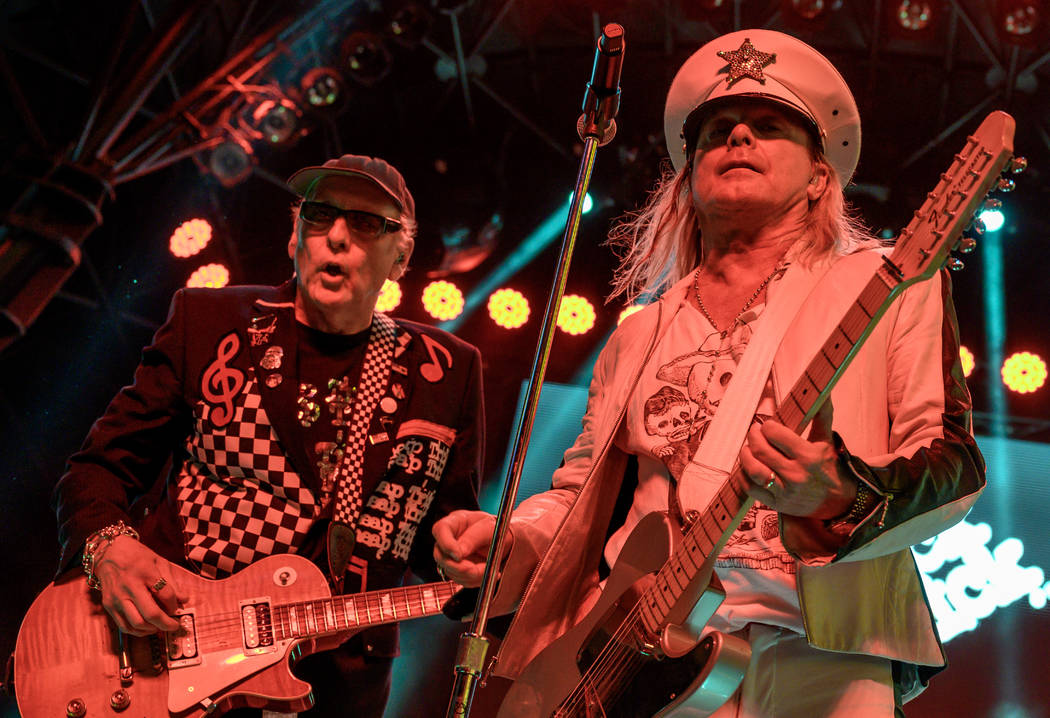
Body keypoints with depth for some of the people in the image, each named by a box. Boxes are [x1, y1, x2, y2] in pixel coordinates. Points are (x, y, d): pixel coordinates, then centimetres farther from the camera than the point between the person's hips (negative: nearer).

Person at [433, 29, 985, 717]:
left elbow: (955, 461, -1)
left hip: (808, 647, -3)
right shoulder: (641, 333, 20)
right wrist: (506, 535, 4)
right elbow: (582, 488, 24)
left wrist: (841, 497, -21)